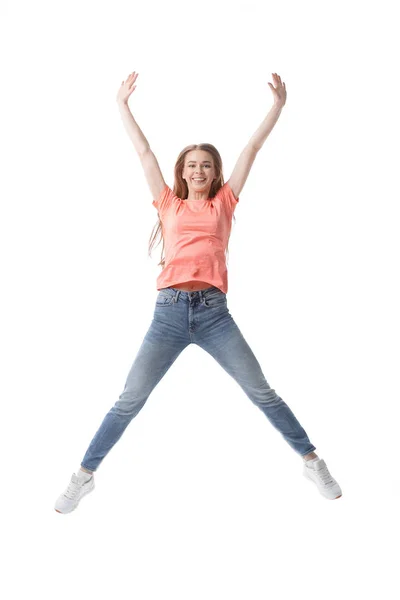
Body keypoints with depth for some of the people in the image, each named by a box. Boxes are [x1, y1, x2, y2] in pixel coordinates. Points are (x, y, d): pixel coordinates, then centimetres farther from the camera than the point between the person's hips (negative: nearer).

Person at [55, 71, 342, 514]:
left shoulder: (224, 202, 14)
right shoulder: (169, 204, 16)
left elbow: (252, 148, 16)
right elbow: (143, 151, 20)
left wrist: (278, 104, 20)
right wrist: (122, 104, 24)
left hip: (214, 312, 0)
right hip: (169, 311, 1)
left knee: (262, 393, 3)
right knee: (129, 400, 1)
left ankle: (311, 461, 18)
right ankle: (84, 476, 15)